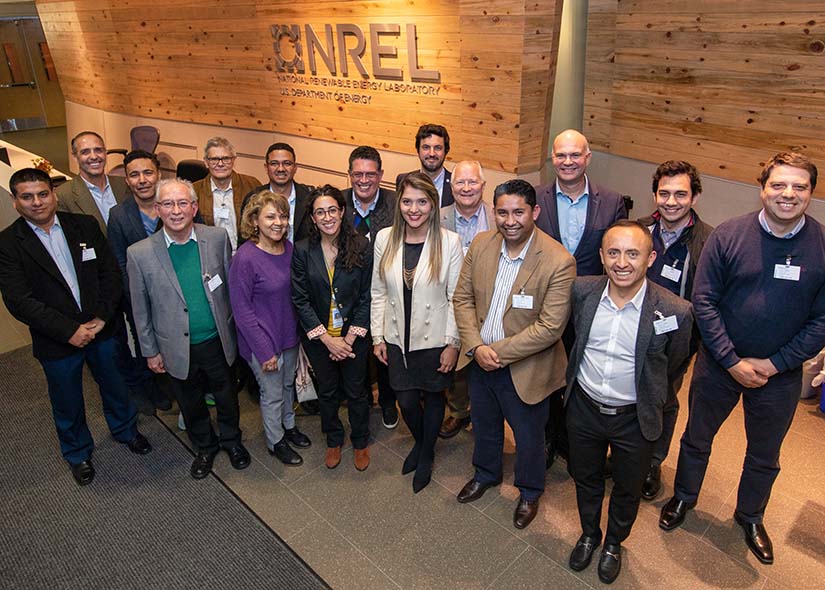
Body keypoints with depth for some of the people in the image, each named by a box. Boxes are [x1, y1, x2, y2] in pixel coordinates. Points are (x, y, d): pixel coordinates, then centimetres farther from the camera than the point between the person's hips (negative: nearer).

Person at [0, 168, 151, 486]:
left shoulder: (85, 226, -2)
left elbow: (111, 273, -3)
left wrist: (102, 318, -14)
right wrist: (70, 331, -20)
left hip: (101, 329, 2)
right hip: (57, 341, -2)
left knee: (114, 385, 21)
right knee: (68, 404, 17)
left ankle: (125, 429, 48)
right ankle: (77, 453, 42)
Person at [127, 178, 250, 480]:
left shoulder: (218, 237, -12)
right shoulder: (140, 253, -15)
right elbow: (141, 309, -4)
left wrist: (234, 327, 5)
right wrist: (150, 351, 2)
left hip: (218, 341, 1)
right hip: (178, 349, -1)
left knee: (227, 396, 21)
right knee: (191, 404, 21)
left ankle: (232, 440, 49)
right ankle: (204, 447, 48)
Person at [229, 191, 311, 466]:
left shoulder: (288, 247, -5)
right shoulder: (245, 258, -24)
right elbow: (242, 309, -19)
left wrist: (300, 329, 6)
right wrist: (264, 350, -17)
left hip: (289, 334, 6)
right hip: (263, 341, -6)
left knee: (288, 384, 25)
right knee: (272, 394, 13)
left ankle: (289, 426, 50)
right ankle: (275, 441, 37)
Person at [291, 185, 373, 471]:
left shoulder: (361, 247, -11)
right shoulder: (302, 251, -10)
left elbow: (366, 297, -8)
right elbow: (300, 300, -9)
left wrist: (350, 337, -13)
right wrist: (327, 338, -14)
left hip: (353, 335, -1)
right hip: (317, 337, 1)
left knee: (355, 391, 13)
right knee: (327, 391, 19)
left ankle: (360, 442, 38)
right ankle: (333, 440, 42)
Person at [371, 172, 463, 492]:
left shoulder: (449, 241, -13)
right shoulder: (385, 238, -4)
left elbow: (455, 296, -9)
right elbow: (378, 292, 3)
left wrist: (452, 343, -9)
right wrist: (378, 336, 3)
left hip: (434, 339, -2)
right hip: (398, 339, 2)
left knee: (433, 397, 16)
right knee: (407, 401, 12)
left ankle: (427, 454, 43)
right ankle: (420, 442, 46)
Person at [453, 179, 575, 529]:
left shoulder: (559, 262, -24)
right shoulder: (480, 244, -8)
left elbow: (550, 328, -24)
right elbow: (462, 298, -3)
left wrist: (499, 352, -21)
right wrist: (476, 346, -15)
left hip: (524, 369, -4)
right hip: (480, 360, 5)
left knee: (528, 436, 18)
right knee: (484, 424, 27)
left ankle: (529, 492, 48)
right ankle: (486, 474, 56)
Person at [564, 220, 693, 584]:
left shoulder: (674, 311, -23)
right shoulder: (581, 291, -14)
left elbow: (675, 365, -3)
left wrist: (647, 398, 5)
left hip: (634, 419, -2)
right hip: (583, 408, 2)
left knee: (627, 490, 22)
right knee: (586, 479, 24)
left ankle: (614, 543, 52)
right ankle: (589, 534, 53)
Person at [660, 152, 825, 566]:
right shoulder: (728, 235, -13)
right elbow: (703, 300, -12)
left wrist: (774, 364, -14)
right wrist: (732, 361, -15)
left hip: (779, 374, 1)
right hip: (719, 364, -1)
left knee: (764, 455, 21)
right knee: (696, 438, 18)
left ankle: (750, 516, 48)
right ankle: (683, 498, 44)